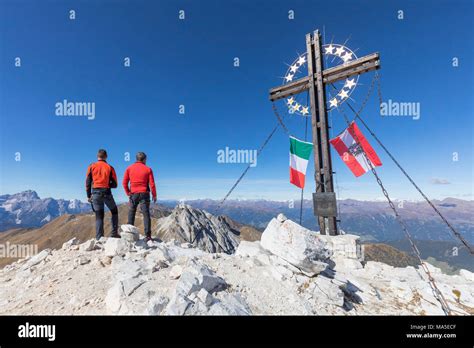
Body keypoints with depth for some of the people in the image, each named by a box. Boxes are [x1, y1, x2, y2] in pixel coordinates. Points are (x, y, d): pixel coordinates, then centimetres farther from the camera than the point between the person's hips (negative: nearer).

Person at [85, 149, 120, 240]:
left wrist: (89, 196, 11)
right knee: (114, 211, 17)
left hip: (95, 194, 2)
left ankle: (99, 238, 7)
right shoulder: (110, 168, 0)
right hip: (106, 193, -2)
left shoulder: (91, 167, 4)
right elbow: (114, 184, -1)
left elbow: (88, 183, 4)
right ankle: (114, 233, 11)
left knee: (99, 216, 9)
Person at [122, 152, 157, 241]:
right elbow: (152, 184, -4)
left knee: (131, 215, 12)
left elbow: (124, 183, 2)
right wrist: (154, 195, 5)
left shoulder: (129, 168, 5)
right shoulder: (148, 169, -1)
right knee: (146, 215, 1)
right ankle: (148, 236, -2)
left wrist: (128, 193, 12)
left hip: (133, 194, 2)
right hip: (144, 194, -2)